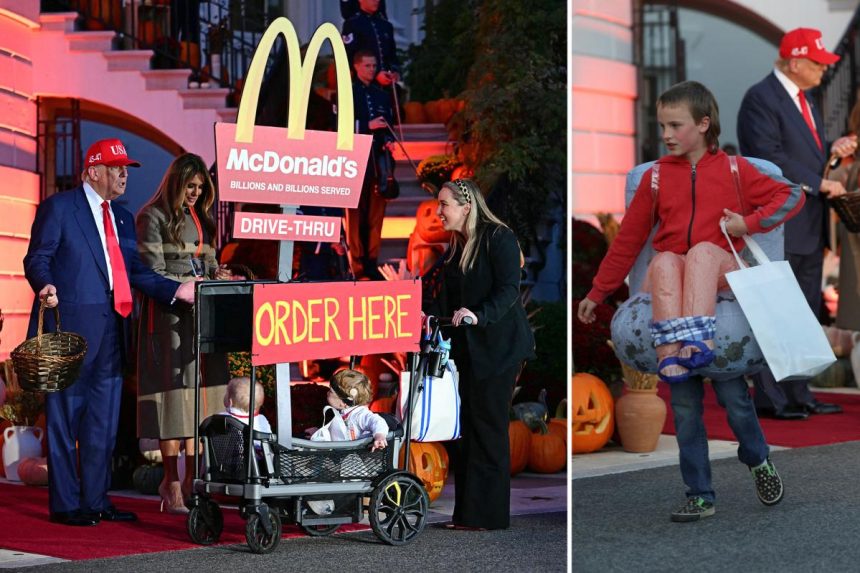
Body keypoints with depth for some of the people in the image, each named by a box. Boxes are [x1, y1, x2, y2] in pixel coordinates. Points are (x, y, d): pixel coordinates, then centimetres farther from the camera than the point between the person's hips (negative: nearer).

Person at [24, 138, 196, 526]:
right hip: (72, 326, -7)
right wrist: (45, 286, -26)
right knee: (65, 417, -2)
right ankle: (65, 504, 2)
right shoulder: (58, 207, 0)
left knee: (104, 420, 9)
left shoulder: (123, 218, 20)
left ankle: (95, 500, 16)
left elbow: (136, 271, 16)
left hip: (111, 329, 7)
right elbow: (37, 259, -6)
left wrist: (175, 290, 4)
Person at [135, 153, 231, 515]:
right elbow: (154, 274, -9)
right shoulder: (153, 217, -4)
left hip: (200, 312, 7)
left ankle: (192, 479, 7)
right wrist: (190, 284, -17)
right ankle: (172, 482, -5)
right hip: (168, 313, -7)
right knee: (174, 391, -8)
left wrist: (216, 275, -1)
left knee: (199, 392, 3)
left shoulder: (201, 219, 17)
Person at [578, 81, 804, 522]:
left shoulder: (733, 170, 11)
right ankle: (699, 495, -16)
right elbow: (628, 238, 17)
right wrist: (597, 293, 17)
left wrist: (749, 223, -1)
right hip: (670, 280, 2)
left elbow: (791, 196, 13)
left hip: (721, 277, -1)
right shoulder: (657, 175, 13)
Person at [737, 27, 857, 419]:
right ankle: (770, 399, -1)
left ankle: (797, 395, 17)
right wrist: (819, 184, -19)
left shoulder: (805, 101, 19)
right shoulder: (760, 99, -11)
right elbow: (770, 156, -20)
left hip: (809, 229, 9)